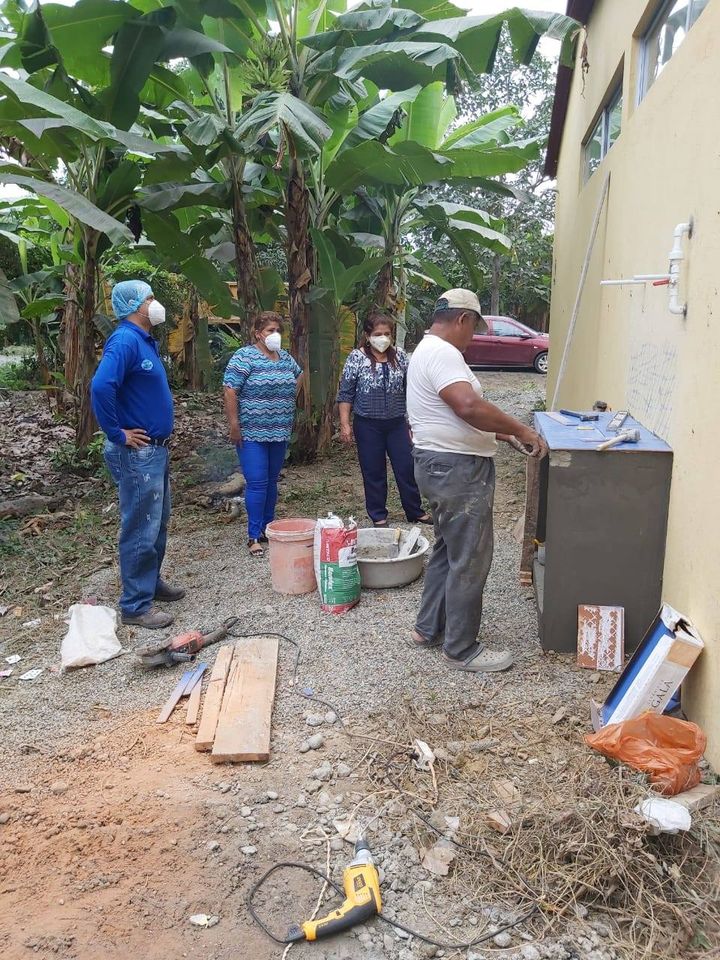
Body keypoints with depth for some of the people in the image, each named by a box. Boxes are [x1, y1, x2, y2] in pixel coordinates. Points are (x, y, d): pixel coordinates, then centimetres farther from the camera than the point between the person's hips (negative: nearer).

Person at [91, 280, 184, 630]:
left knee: (158, 524, 20)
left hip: (156, 449, 10)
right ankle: (135, 605, 6)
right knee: (141, 530, -3)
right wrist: (117, 434, -23)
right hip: (137, 454, -10)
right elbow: (101, 387, -33)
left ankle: (151, 582, 35)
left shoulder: (146, 341, 13)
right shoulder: (125, 341, -18)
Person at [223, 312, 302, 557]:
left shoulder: (286, 358, 11)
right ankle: (254, 536, 0)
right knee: (257, 482, -7)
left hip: (279, 433, 6)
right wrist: (234, 424, -17)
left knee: (271, 482, 12)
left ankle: (267, 529, 24)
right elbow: (230, 391, -14)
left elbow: (298, 378, 30)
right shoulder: (244, 357, -9)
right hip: (252, 433, -6)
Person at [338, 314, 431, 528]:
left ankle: (415, 512, 21)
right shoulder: (356, 358, -6)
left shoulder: (400, 356, 3)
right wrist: (345, 424, -10)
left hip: (397, 423, 3)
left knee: (407, 468, 6)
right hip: (368, 425, -2)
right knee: (373, 472, 7)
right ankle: (378, 516, 20)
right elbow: (345, 394, -4)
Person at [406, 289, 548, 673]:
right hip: (458, 470, -11)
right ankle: (461, 649, 11)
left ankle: (428, 628, 32)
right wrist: (520, 429, -22)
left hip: (443, 466, 11)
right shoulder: (442, 353, -18)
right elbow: (469, 406, -33)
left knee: (448, 550, 21)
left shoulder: (429, 350, 17)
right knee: (469, 561, -1)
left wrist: (493, 431, 23)